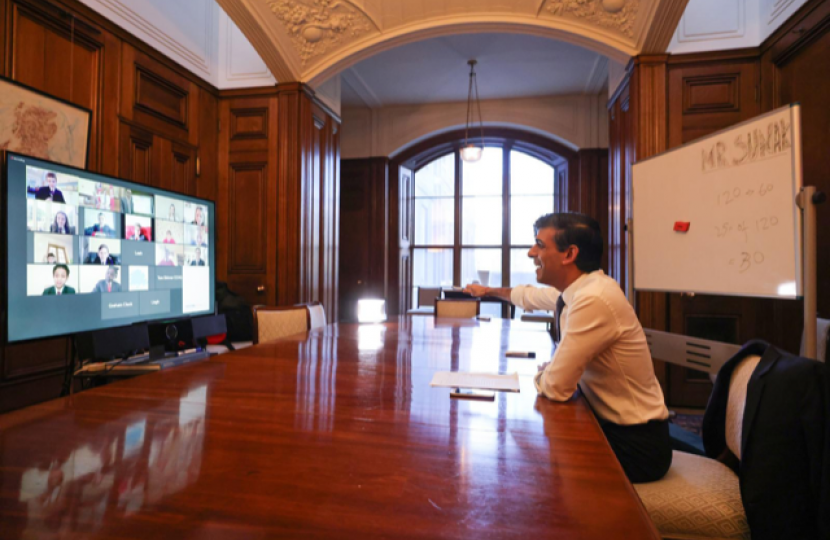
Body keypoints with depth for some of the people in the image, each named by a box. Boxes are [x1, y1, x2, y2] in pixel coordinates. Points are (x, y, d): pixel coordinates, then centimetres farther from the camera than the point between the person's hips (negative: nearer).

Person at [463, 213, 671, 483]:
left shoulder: (594, 299, -30)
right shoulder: (576, 289, -2)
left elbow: (555, 387, -27)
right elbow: (529, 295, 20)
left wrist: (541, 372, -4)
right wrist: (489, 290, 36)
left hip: (634, 444, -7)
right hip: (610, 423, 7)